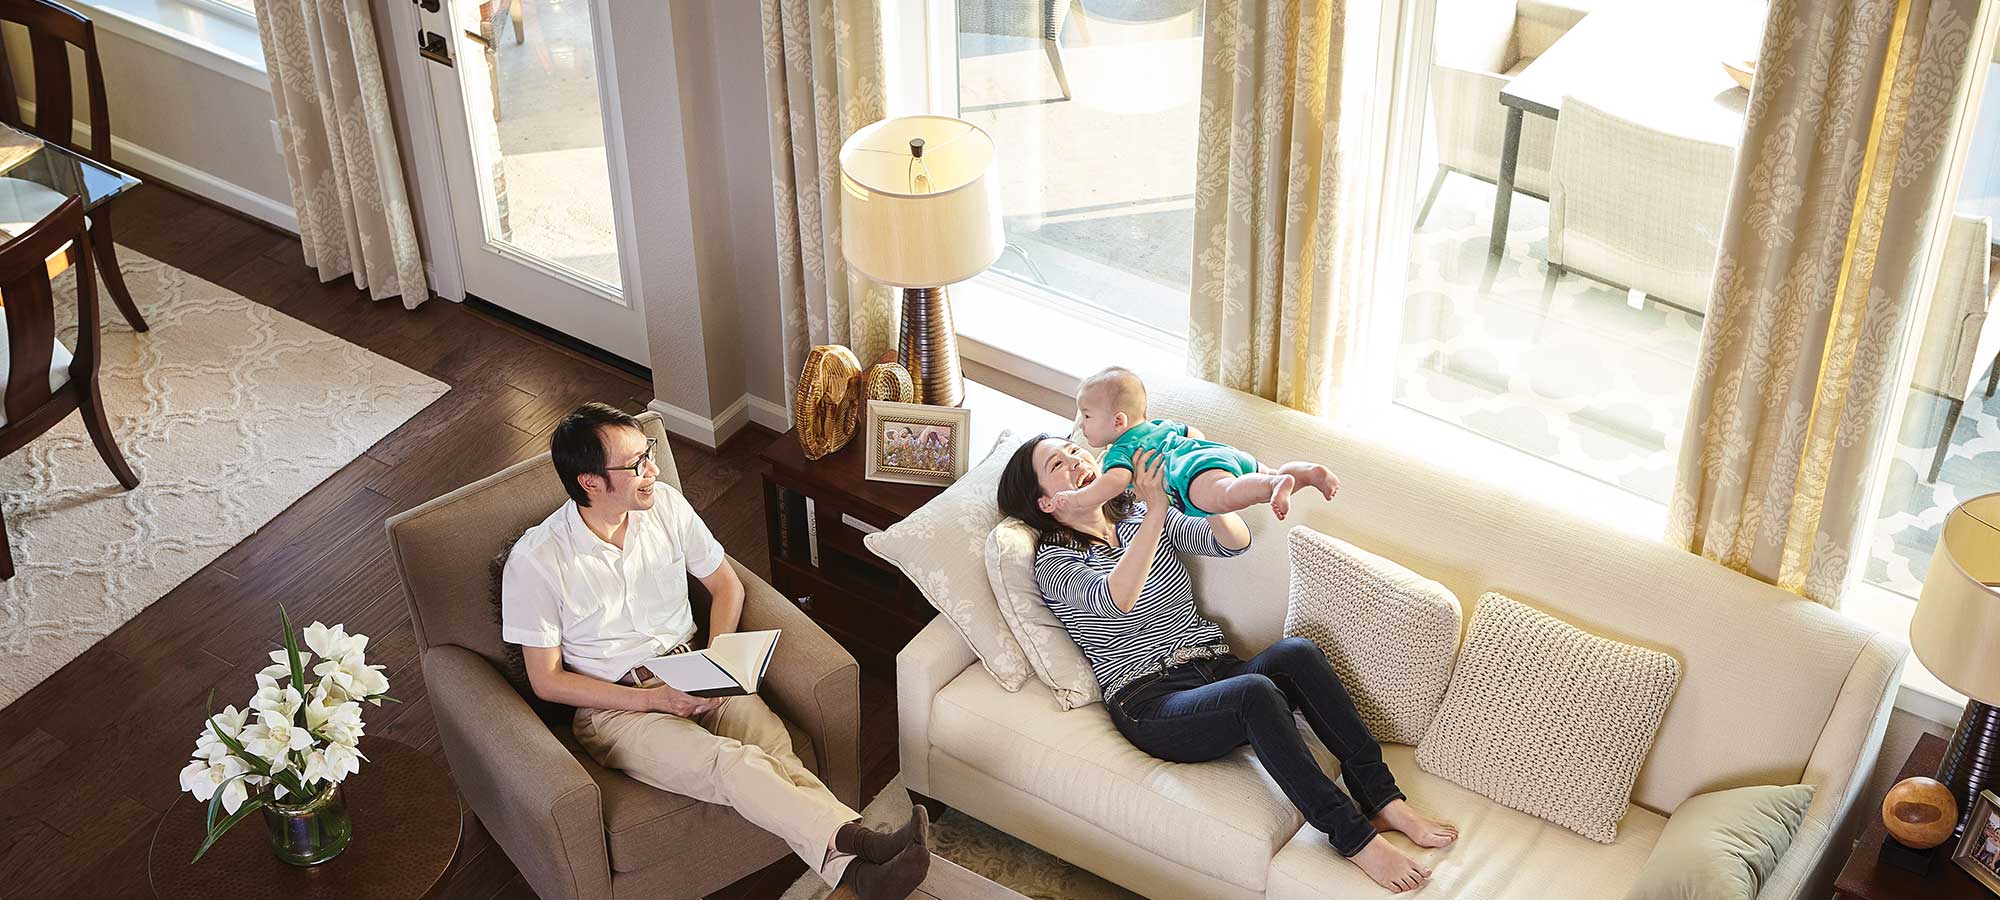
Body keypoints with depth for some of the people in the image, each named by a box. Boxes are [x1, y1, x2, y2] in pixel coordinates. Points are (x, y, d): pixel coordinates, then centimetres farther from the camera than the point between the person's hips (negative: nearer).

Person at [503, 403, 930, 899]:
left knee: (773, 749, -28)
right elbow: (546, 680, -7)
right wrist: (654, 699, -15)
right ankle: (851, 839, -50)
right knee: (731, 763, -33)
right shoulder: (535, 561, -11)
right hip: (612, 706, -4)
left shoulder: (666, 505, 2)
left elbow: (727, 584, 15)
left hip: (689, 676, 4)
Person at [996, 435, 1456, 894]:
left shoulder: (1143, 517, 19)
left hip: (1218, 670, 6)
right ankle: (1354, 836, -32)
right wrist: (1154, 510, -26)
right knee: (1255, 692, -35)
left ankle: (1383, 800, -26)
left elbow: (1235, 541, 6)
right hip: (1153, 707, -6)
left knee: (1297, 652, -26)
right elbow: (1115, 599, -22)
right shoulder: (1054, 560, 1)